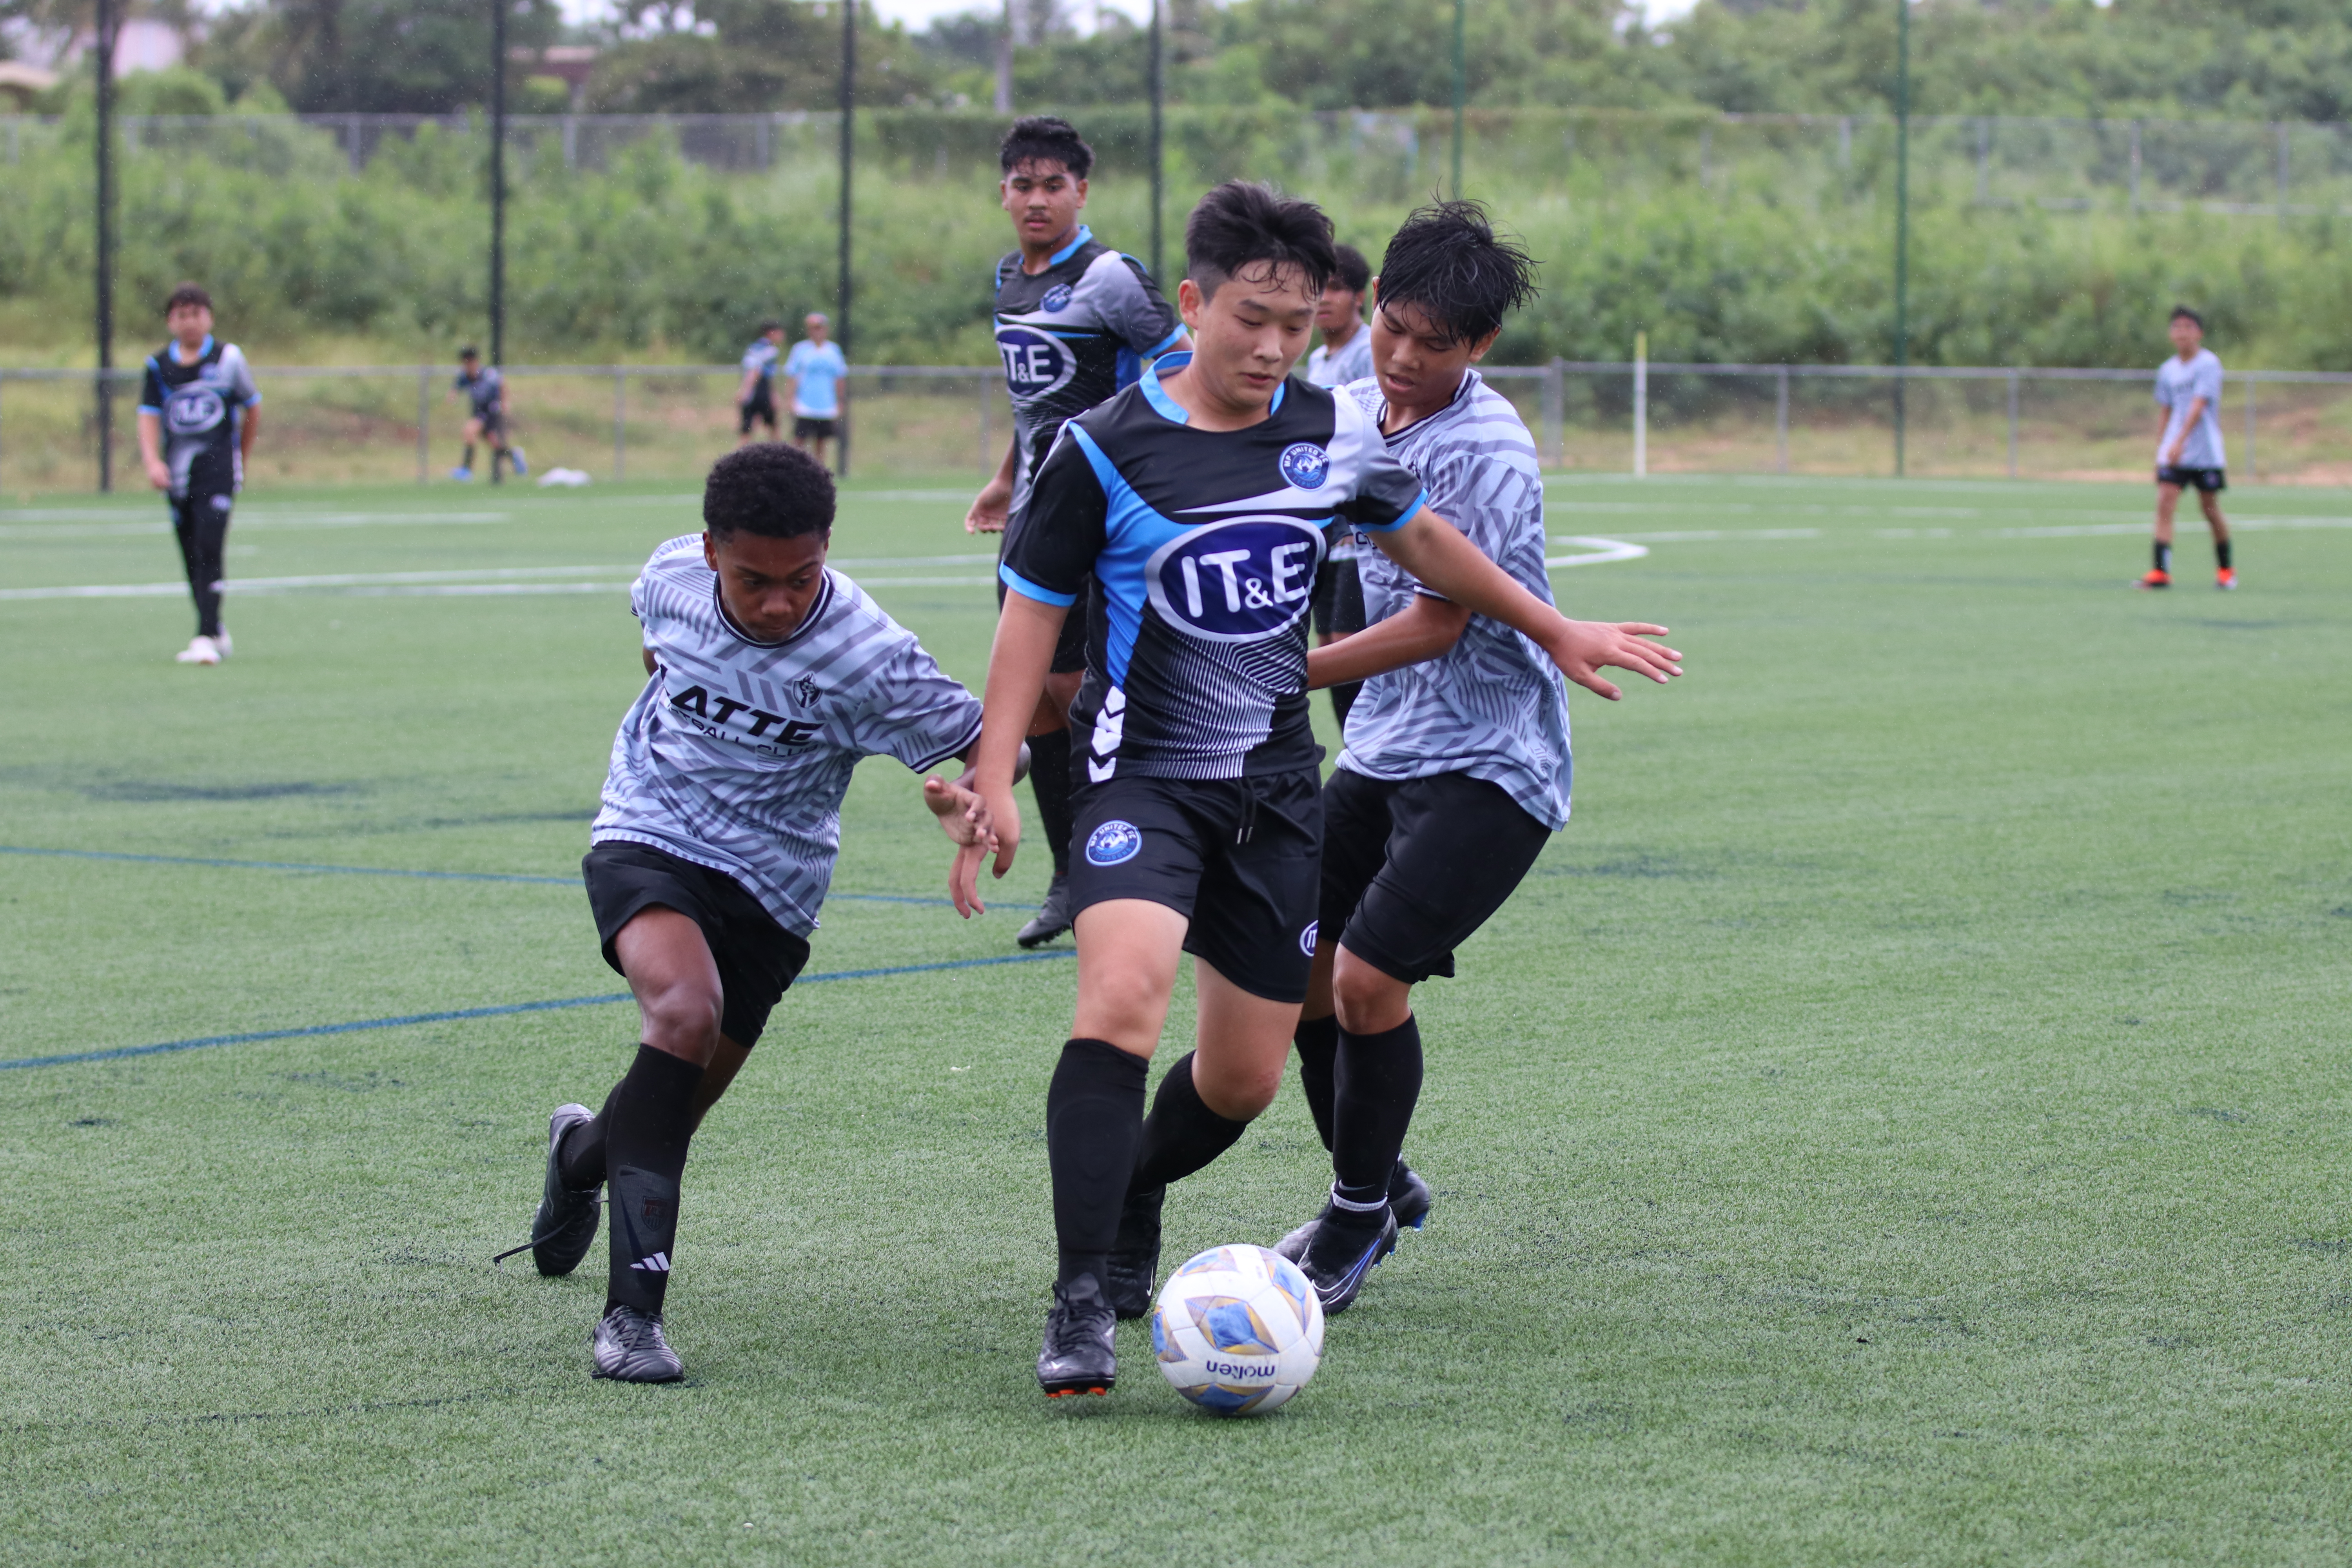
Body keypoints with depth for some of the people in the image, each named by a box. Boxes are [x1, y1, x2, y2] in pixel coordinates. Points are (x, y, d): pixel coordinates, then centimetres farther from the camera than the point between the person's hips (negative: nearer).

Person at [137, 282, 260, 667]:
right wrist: (152, 462, -12)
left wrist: (240, 461, 15)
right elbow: (149, 417, 4)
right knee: (191, 559, 7)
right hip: (177, 475, 3)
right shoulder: (158, 365, 7)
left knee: (209, 550, -16)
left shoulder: (228, 358, 1)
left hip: (218, 473, -3)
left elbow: (252, 408, 11)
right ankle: (217, 633, 22)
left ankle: (206, 638, -20)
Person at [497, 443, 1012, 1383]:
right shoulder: (673, 576, -11)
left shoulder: (868, 657, -22)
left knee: (674, 1111, 10)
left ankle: (583, 1154, 51)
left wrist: (967, 805, -36)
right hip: (647, 842, -1)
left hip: (770, 889, 1)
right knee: (686, 1008, -31)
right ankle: (633, 1307, -33)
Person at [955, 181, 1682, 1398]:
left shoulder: (1329, 431, 3)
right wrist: (994, 782, -10)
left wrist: (1555, 633, 27)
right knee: (1123, 993, -30)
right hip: (1142, 777, -5)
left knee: (1245, 1079, 6)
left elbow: (1419, 538, 21)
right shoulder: (1104, 452, -9)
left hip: (1277, 788, 5)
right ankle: (1083, 1303, -28)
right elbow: (1034, 610, -2)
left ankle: (1127, 1200, 38)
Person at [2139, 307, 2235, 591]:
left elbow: (2198, 407, -19)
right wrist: (2160, 451, 16)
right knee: (2164, 504, -11)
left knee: (2211, 509, 5)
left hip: (2206, 454, -4)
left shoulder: (2209, 364, -9)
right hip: (2172, 454, 4)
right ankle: (2161, 572, -16)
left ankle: (2225, 569, 24)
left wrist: (2180, 442, -28)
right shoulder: (2168, 370, 10)